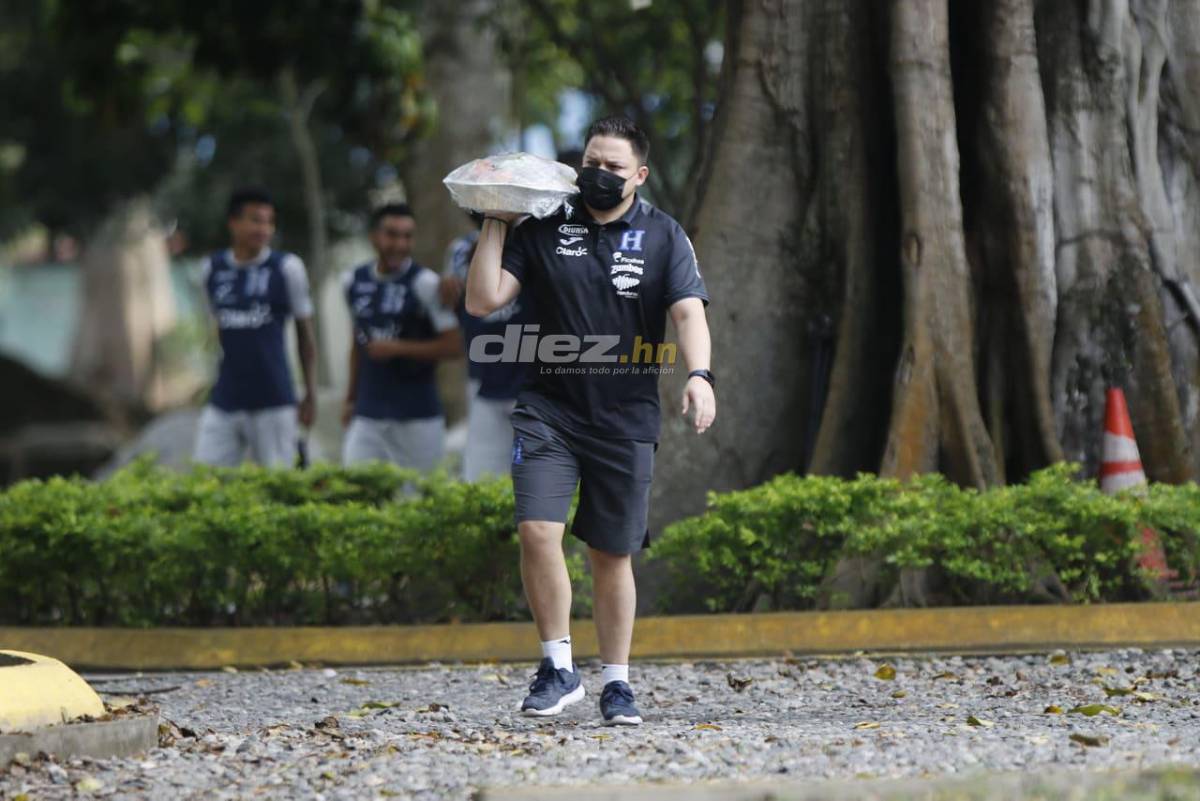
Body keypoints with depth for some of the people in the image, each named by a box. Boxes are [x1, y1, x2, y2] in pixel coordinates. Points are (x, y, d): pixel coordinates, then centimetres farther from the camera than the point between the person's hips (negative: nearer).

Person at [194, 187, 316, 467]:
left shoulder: (286, 268, -1)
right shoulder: (212, 269, 7)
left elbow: (305, 333, 6)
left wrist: (310, 394, 5)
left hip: (273, 401, -3)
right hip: (224, 402, 3)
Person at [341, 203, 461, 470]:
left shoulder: (425, 283, -8)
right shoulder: (355, 281, 9)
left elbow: (453, 346, -10)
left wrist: (398, 348, -16)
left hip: (417, 416, -4)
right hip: (368, 415, 4)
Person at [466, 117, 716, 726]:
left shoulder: (663, 237, 4)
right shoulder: (543, 229, 5)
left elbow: (688, 311, -9)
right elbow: (482, 300, 1)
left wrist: (698, 374, -27)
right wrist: (495, 226, -4)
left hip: (626, 419, 0)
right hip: (549, 408, 0)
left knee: (612, 555, 6)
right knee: (537, 531, -17)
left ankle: (616, 683, 18)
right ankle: (558, 668, -5)